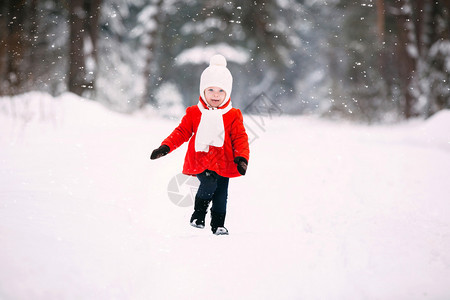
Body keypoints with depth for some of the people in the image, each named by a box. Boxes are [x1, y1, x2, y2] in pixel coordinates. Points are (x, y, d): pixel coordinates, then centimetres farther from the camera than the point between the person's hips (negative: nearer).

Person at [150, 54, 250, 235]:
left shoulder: (233, 116, 3)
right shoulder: (194, 113, 4)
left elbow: (240, 138, 1)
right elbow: (182, 132, 7)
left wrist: (242, 158, -13)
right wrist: (165, 147, -4)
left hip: (223, 164, 1)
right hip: (199, 162, -1)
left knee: (221, 196, 4)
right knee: (209, 184, -23)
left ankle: (218, 225, 22)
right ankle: (198, 214, -1)